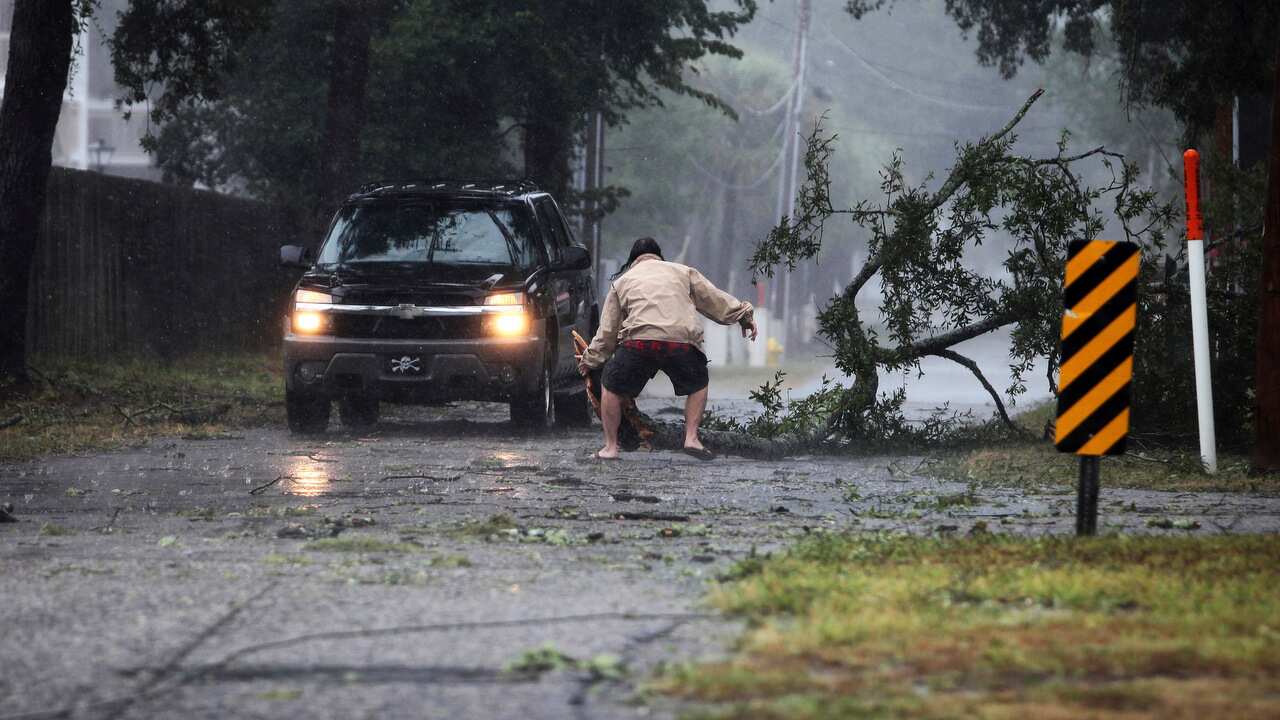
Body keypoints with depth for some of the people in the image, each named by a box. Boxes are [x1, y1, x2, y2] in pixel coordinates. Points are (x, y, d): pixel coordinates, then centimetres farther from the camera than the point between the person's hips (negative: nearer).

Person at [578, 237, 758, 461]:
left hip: (639, 340, -1)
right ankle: (691, 438, 12)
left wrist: (590, 361, 36)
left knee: (611, 389, 19)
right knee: (698, 386, 26)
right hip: (682, 340, 1)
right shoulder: (682, 271, 26)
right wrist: (744, 315, 36)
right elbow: (716, 299, 25)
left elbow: (607, 331, 26)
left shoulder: (621, 282, 26)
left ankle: (610, 447, 17)